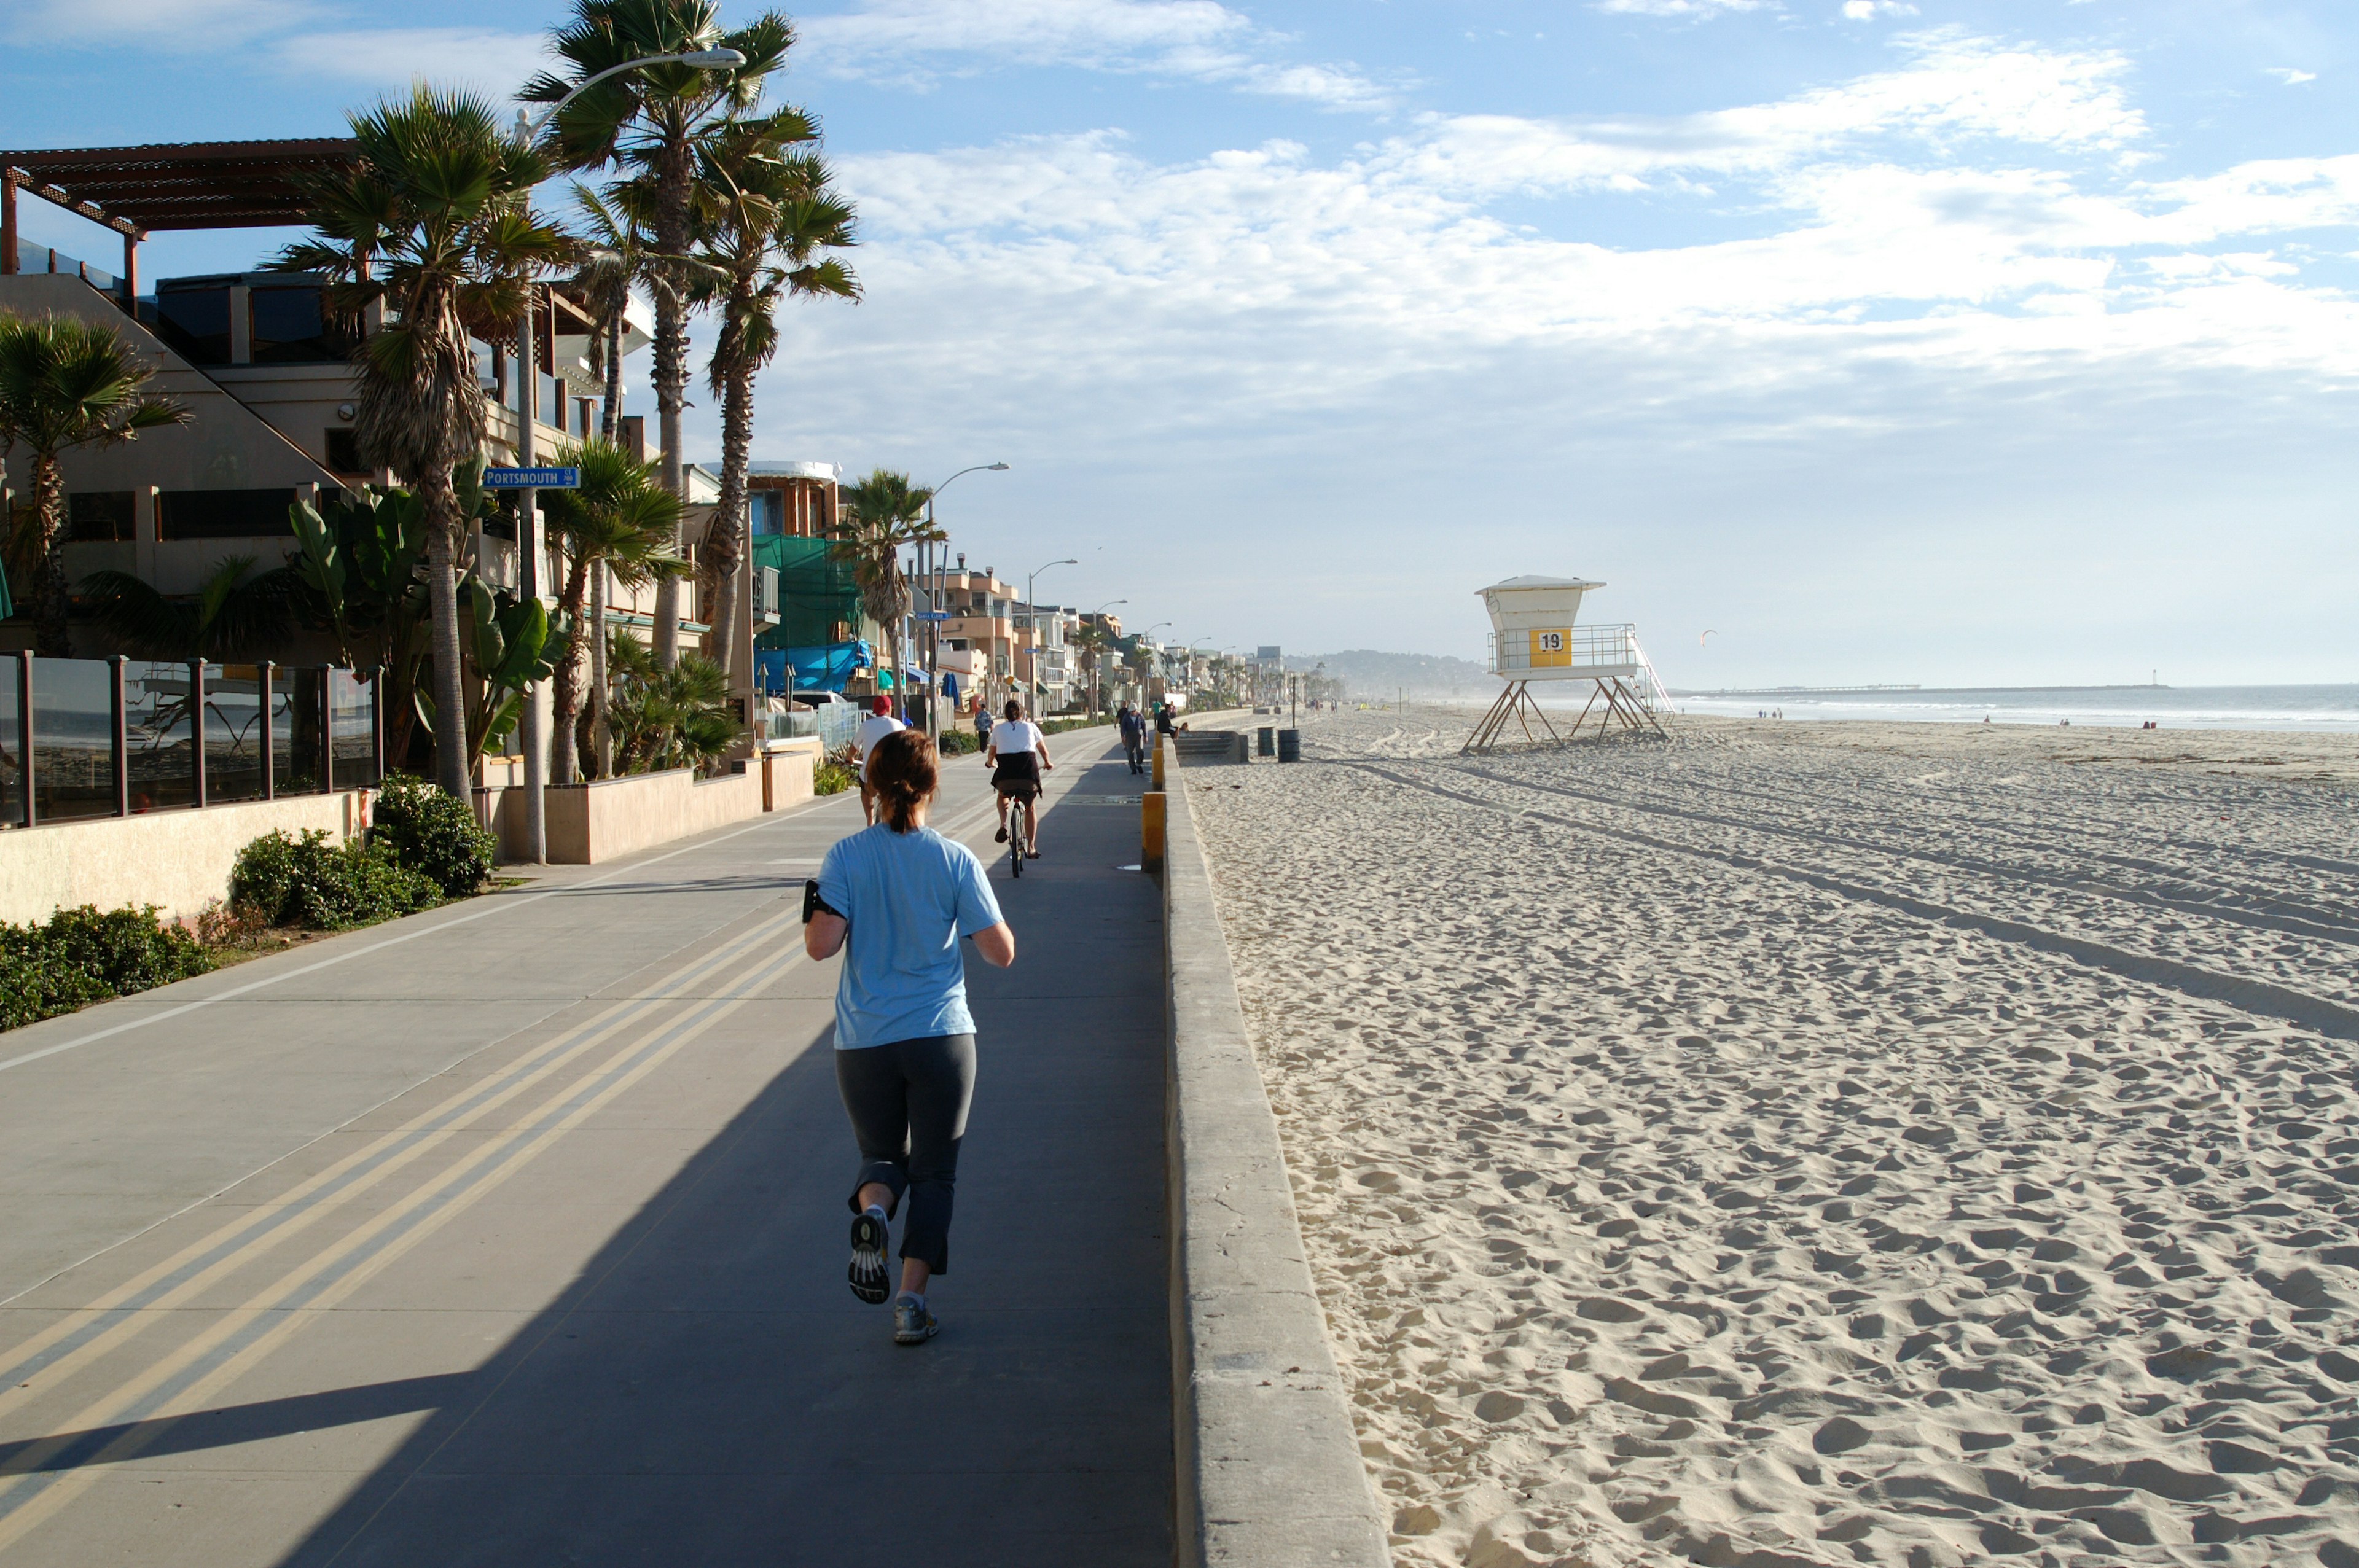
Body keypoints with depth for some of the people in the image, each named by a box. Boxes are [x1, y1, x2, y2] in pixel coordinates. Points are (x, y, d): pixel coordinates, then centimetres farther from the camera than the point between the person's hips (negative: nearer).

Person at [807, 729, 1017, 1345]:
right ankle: (912, 1300, 5)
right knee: (933, 1172, 12)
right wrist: (990, 925, 16)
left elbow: (822, 944, -13)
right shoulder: (955, 860, -6)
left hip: (863, 1041, 1)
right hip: (941, 1037, -1)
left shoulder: (845, 857, -4)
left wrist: (815, 914, 9)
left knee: (882, 1154, 20)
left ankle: (871, 1208, -13)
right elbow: (1002, 952, -5)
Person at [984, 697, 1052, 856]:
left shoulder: (998, 728, 15)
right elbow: (1043, 749, 24)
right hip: (1028, 767, 0)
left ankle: (1003, 824, 7)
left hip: (1006, 767, 0)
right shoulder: (1031, 727, 16)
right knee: (1030, 808, 17)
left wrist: (990, 763, 44)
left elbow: (991, 752, 22)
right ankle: (1032, 848, 11)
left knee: (1002, 795, 32)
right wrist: (1047, 763, 44)